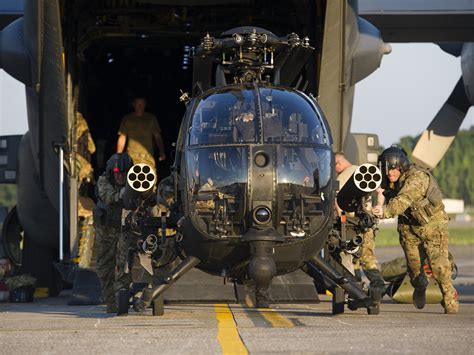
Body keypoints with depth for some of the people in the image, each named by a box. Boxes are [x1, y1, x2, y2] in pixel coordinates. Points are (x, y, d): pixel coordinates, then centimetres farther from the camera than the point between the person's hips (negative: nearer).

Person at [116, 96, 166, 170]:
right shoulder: (127, 119, 10)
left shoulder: (151, 119, 12)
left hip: (148, 156, 1)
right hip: (132, 156, -1)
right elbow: (122, 138, 10)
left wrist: (162, 152, 6)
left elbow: (157, 136, 15)